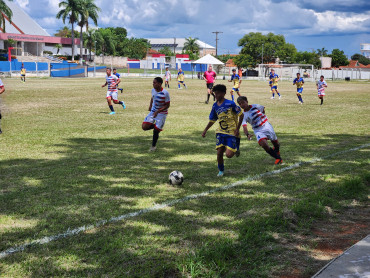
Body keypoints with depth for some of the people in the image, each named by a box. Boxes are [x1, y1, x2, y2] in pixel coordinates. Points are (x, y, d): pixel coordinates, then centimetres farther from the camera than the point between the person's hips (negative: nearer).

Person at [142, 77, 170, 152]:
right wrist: (150, 105, 3)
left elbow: (167, 105, -16)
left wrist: (158, 111, -24)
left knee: (156, 130, -6)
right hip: (153, 111, 5)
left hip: (162, 113, -5)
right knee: (144, 127, -8)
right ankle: (155, 126, 21)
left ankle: (153, 146, 16)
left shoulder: (165, 93, -22)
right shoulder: (153, 90, -4)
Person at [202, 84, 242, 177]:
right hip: (221, 132, 5)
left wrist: (237, 128, -10)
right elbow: (212, 120, 17)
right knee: (219, 153, -4)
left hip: (231, 132, -5)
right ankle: (221, 171, 19)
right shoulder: (215, 106, 6)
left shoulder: (230, 103, -12)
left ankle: (236, 148, 21)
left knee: (229, 155, -14)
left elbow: (240, 115, -6)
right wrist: (205, 130, 10)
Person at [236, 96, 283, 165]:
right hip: (258, 130, -2)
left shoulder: (255, 106, -8)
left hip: (266, 126, 2)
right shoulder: (244, 115, -12)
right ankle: (278, 158, -8)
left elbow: (263, 110, 15)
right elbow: (244, 127, -25)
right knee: (264, 144, -27)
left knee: (276, 144, 9)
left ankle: (276, 151, 49)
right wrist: (247, 134, -42)